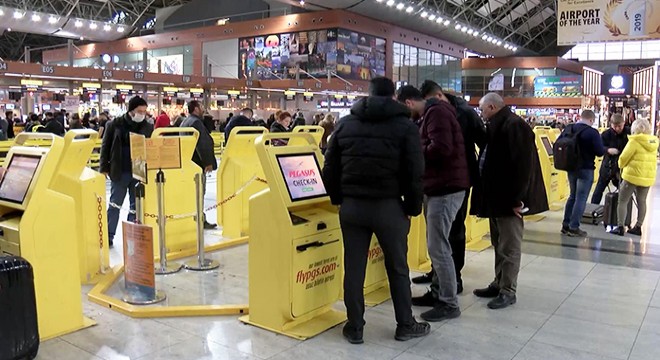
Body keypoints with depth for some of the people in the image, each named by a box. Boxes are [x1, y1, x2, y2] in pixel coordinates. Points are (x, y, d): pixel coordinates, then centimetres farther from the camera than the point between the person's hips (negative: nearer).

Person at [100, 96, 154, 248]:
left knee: (136, 206, 9)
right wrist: (104, 168, -2)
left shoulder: (148, 128, 4)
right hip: (119, 172, -2)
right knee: (115, 205, 6)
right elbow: (105, 146, 2)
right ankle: (109, 236, 17)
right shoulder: (115, 125, -1)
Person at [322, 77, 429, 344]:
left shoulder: (345, 124, 7)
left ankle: (354, 328, 19)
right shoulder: (405, 126, -3)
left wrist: (338, 199, 17)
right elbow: (414, 173, -7)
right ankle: (405, 326, 24)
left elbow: (330, 168, 8)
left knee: (353, 268, 9)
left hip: (351, 205, 3)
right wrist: (413, 207, 3)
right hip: (388, 206, -2)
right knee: (397, 268, 11)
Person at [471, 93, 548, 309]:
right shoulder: (496, 127, 14)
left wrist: (517, 198, -23)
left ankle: (508, 291, 10)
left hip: (508, 199, -10)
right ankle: (499, 284, 28)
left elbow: (523, 165, -23)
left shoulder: (514, 126, -16)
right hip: (496, 197, 10)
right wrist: (486, 196, 15)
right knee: (499, 244, 17)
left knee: (509, 247, 0)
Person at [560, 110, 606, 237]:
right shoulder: (592, 132, -16)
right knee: (581, 198, 2)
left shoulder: (568, 129, 2)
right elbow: (600, 152, -17)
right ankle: (574, 228, 3)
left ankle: (566, 225, 20)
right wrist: (607, 149, 5)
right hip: (586, 169, -6)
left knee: (573, 196, 18)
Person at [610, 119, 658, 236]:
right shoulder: (653, 142, 5)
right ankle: (638, 227, 20)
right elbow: (652, 159, 14)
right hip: (648, 177, 6)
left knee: (623, 201, 2)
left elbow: (623, 158, -9)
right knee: (642, 202, 15)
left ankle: (620, 227, -1)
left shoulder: (634, 141, -14)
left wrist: (621, 165, 10)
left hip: (632, 176, -6)